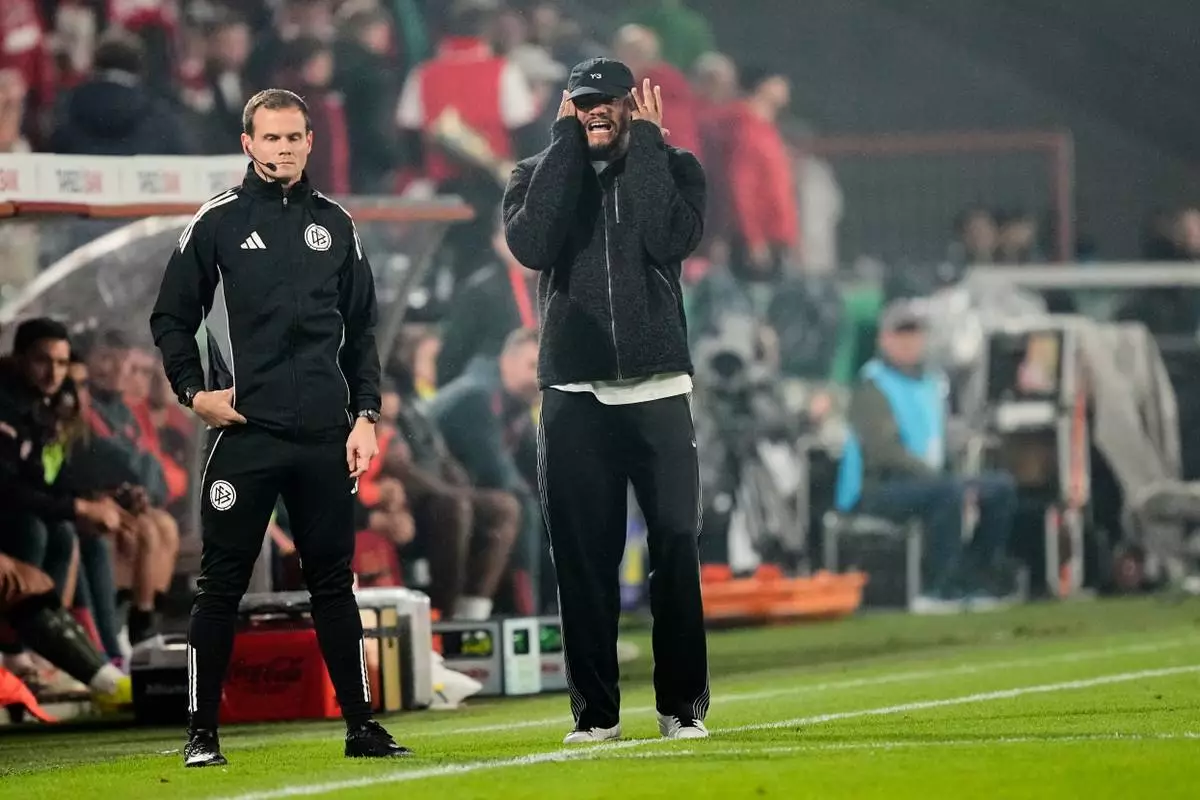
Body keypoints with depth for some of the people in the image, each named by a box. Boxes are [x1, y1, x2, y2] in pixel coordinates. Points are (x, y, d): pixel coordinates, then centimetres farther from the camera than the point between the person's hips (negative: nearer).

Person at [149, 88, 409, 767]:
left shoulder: (335, 225, 12)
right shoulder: (218, 223, 2)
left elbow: (362, 330, 15)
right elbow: (172, 317, 7)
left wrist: (365, 416, 6)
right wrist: (195, 390, -5)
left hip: (326, 437, 3)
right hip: (244, 432, -3)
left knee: (335, 582, 7)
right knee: (223, 584, -1)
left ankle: (362, 725, 11)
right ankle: (203, 731, 4)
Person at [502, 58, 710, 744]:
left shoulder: (673, 167, 7)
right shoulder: (542, 172, 9)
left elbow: (670, 240, -14)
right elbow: (532, 244, -12)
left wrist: (644, 140, -9)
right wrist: (567, 140, -8)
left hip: (658, 391, -1)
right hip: (574, 396, 1)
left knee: (676, 550, -2)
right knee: (583, 557, 0)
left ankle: (684, 706, 4)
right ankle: (596, 712, 7)